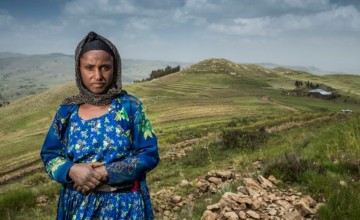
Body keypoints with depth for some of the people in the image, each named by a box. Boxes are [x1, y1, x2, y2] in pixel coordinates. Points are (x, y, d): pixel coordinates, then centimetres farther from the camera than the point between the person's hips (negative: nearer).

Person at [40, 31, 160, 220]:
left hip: (124, 204, -2)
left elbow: (149, 154, -10)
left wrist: (105, 173, -19)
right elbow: (49, 155, 4)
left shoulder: (130, 106, -9)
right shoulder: (67, 110, 0)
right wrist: (72, 170, -17)